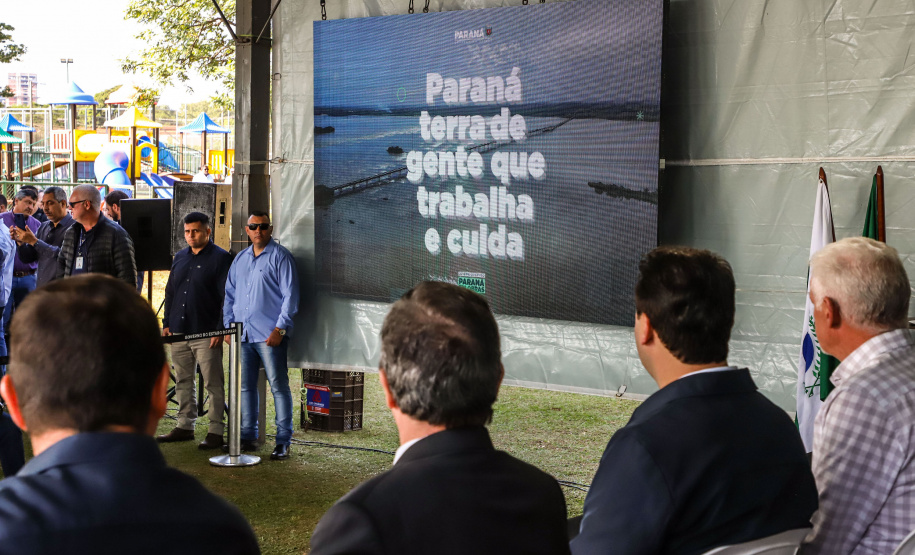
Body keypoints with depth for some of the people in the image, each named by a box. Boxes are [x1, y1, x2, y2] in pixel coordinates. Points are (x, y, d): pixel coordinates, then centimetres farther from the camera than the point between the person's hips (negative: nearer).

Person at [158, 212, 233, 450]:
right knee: (183, 381, 12)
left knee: (213, 383, -4)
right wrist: (166, 323, 13)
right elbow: (170, 292, 21)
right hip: (178, 332, 7)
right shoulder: (180, 258, 16)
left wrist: (220, 329, -14)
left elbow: (227, 298, -8)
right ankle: (185, 426, 21)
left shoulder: (221, 258, -4)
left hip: (206, 333, -7)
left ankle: (216, 431, 0)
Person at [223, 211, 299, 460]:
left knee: (279, 386, -4)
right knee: (245, 386, 11)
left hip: (270, 336, -6)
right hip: (242, 335, 7)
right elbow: (230, 294, 23)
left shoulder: (280, 257, -3)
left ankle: (283, 442, -2)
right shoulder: (240, 259, 17)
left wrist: (280, 329, -14)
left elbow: (290, 296, -7)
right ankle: (248, 437, 20)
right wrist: (228, 325, 13)